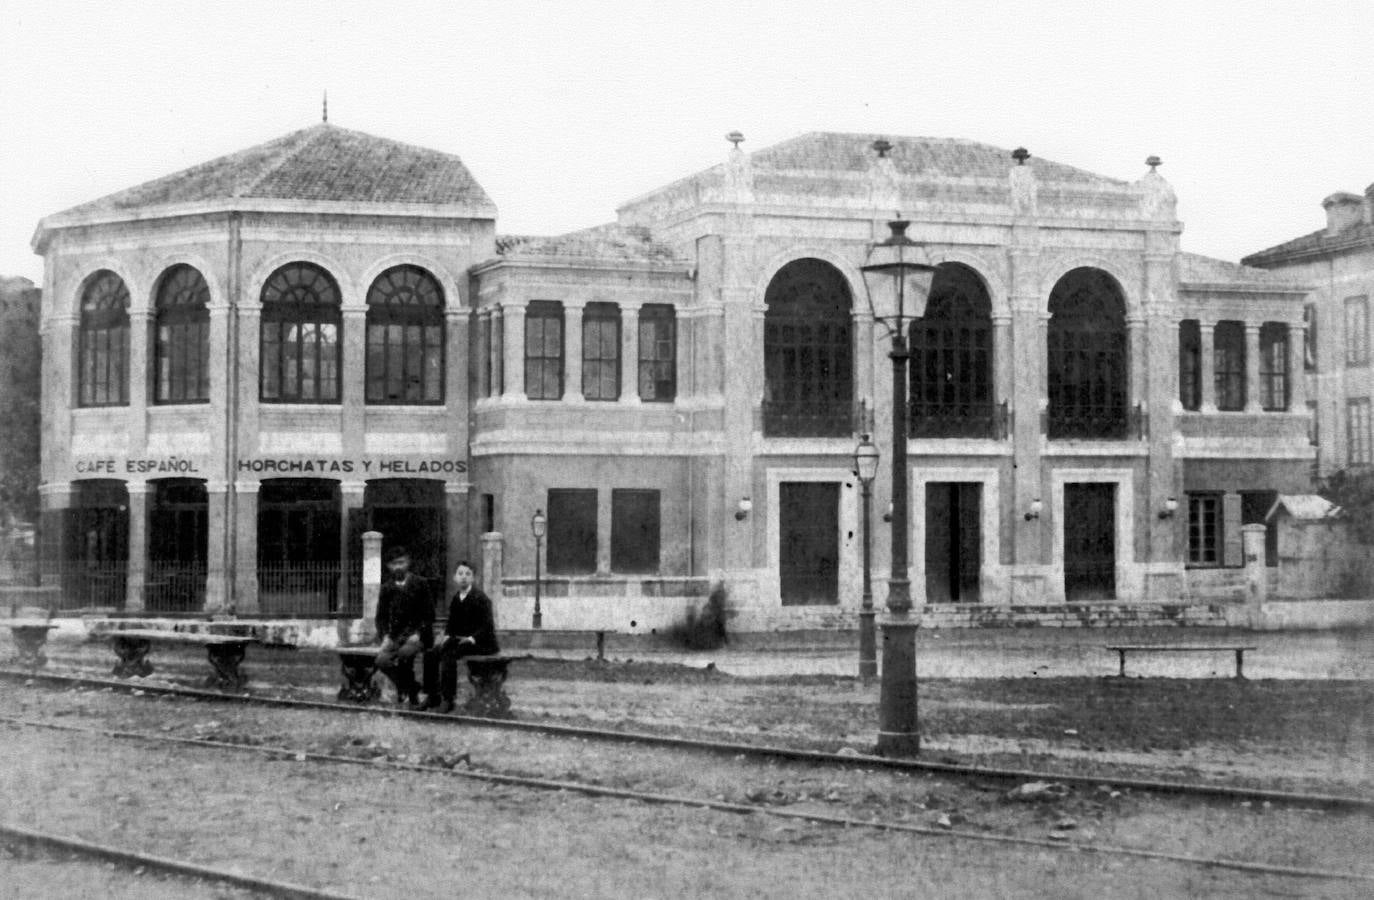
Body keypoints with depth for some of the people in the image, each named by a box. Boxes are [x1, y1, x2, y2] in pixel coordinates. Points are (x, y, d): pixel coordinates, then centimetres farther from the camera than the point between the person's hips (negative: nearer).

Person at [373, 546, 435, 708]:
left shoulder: (421, 584, 3)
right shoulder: (387, 588, 14)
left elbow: (429, 614, 0)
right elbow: (381, 616, 13)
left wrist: (417, 634, -14)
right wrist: (385, 636, -5)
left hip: (417, 635, -3)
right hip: (395, 636, 4)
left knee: (404, 654, -34)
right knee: (382, 660, -25)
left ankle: (411, 694, -12)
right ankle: (403, 689, 1)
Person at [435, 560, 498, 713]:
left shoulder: (481, 598, -9)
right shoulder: (455, 599, 12)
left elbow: (488, 626, -13)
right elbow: (451, 623, 19)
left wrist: (472, 638, -26)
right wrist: (447, 636, -2)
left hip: (481, 643, -7)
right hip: (459, 640, 7)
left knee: (449, 654, -30)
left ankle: (448, 699, -28)